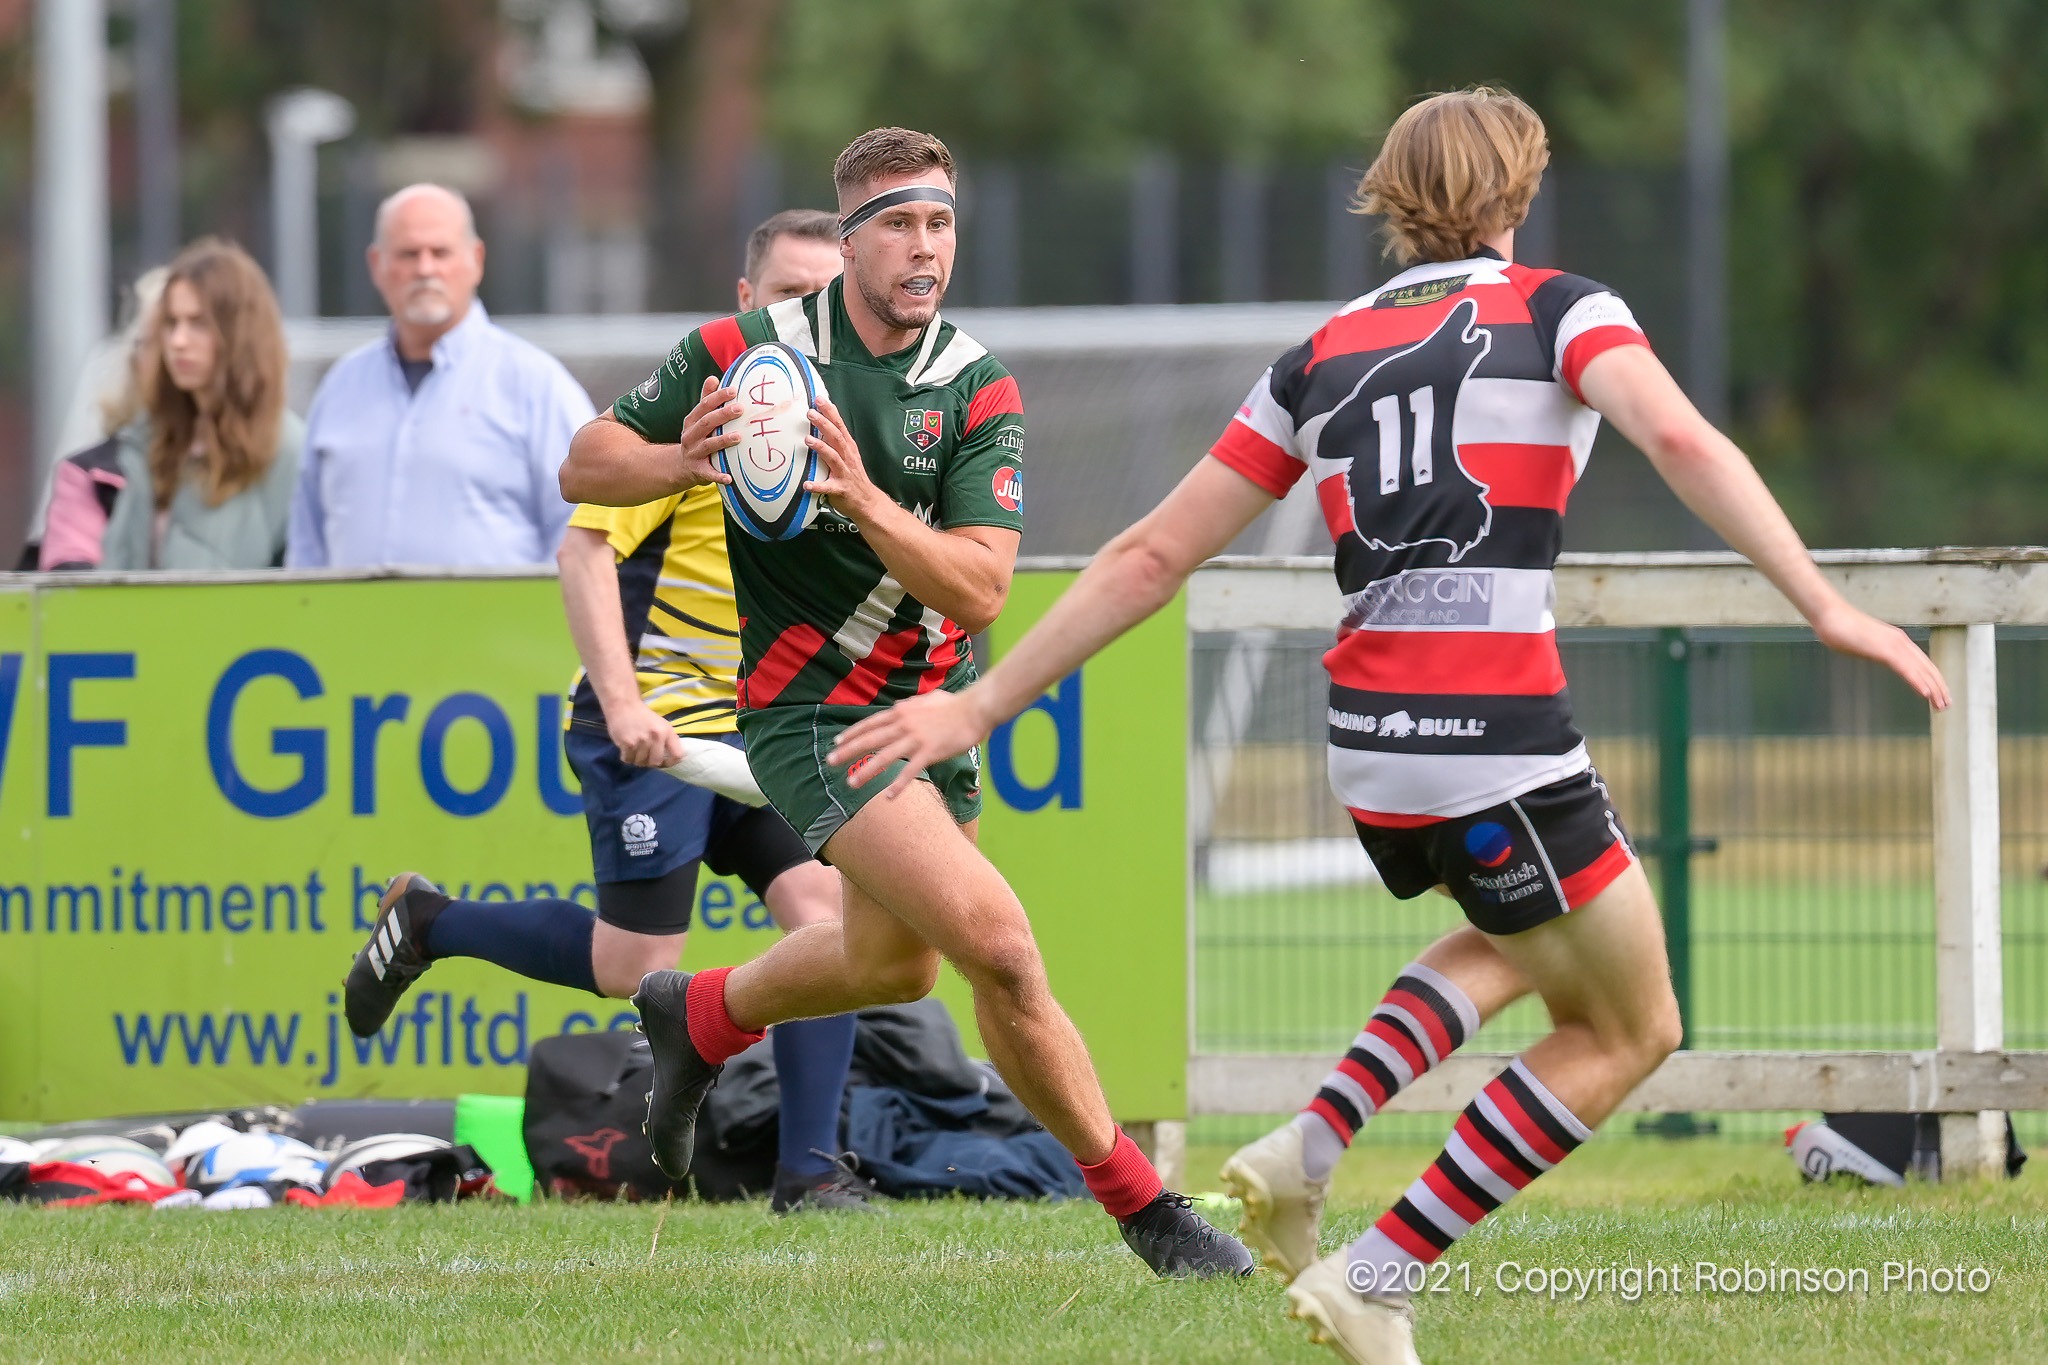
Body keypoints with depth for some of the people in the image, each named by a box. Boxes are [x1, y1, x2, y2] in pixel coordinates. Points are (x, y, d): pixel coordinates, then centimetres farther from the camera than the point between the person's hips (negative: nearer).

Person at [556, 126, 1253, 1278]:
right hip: (815, 712, -6)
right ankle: (1142, 1206, -7)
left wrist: (860, 496, -31)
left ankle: (700, 1019, 56)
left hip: (940, 706, 6)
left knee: (895, 964, 27)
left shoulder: (980, 392, -7)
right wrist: (682, 462, -23)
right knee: (1000, 946, -19)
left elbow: (980, 590, -16)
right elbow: (585, 465, -2)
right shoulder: (748, 353, -11)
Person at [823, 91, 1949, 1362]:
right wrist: (1825, 605, -24)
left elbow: (1152, 557, 11)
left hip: (1369, 745, 6)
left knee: (1518, 944, 33)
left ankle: (1310, 1149, 12)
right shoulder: (1559, 310, 2)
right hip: (1501, 736, -6)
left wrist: (982, 706, 15)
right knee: (1630, 1028, 12)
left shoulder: (1323, 357, 14)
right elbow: (1680, 441, -18)